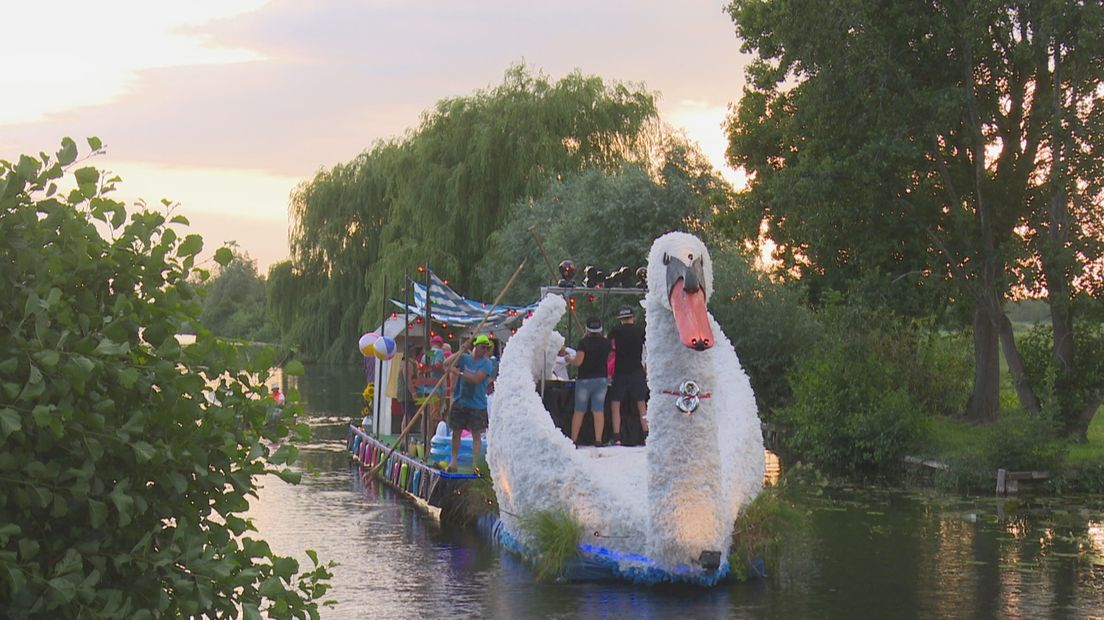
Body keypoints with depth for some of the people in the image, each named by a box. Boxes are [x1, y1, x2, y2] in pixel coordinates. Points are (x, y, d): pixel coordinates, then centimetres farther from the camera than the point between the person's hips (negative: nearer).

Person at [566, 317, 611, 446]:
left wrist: (569, 359, 4)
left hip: (585, 379, -3)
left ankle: (573, 440, 6)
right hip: (601, 378, 3)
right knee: (599, 411, 2)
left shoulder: (584, 342, -11)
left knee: (579, 411, 4)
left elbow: (578, 361, -16)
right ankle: (598, 440, -3)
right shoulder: (606, 343, 3)